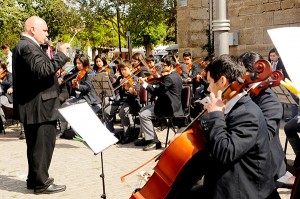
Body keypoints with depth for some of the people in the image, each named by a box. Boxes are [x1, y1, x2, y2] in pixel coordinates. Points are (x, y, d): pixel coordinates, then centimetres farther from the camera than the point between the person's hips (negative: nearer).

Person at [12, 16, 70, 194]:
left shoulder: (24, 46, 18)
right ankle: (41, 183, 5)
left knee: (37, 145, 18)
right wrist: (61, 55, -23)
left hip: (34, 106, 11)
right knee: (43, 145, -3)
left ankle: (35, 179, 28)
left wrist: (55, 80, 16)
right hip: (39, 107, -11)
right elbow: (42, 70, -28)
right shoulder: (28, 46, -16)